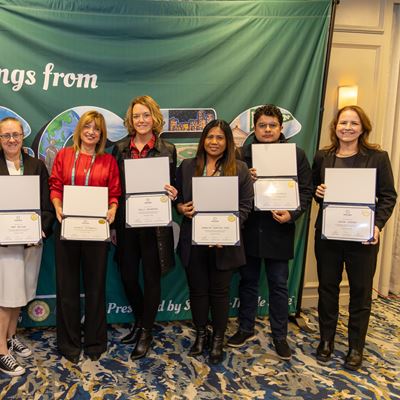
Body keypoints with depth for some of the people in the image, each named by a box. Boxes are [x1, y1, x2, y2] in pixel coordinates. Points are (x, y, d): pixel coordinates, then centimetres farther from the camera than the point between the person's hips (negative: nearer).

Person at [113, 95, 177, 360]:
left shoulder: (167, 149, 0)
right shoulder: (120, 148, 6)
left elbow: (172, 186, 5)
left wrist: (172, 193, -17)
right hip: (125, 222, 3)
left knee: (152, 277, 7)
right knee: (127, 276, 10)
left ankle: (146, 332, 25)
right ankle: (139, 321, 36)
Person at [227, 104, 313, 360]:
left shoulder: (297, 155, 0)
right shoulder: (243, 154, 3)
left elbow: (306, 190, -2)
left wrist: (292, 214, -17)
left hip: (279, 231, -1)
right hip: (249, 229, 2)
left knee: (279, 285, 8)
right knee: (248, 281, 14)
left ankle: (280, 336, 24)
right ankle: (246, 329, 31)